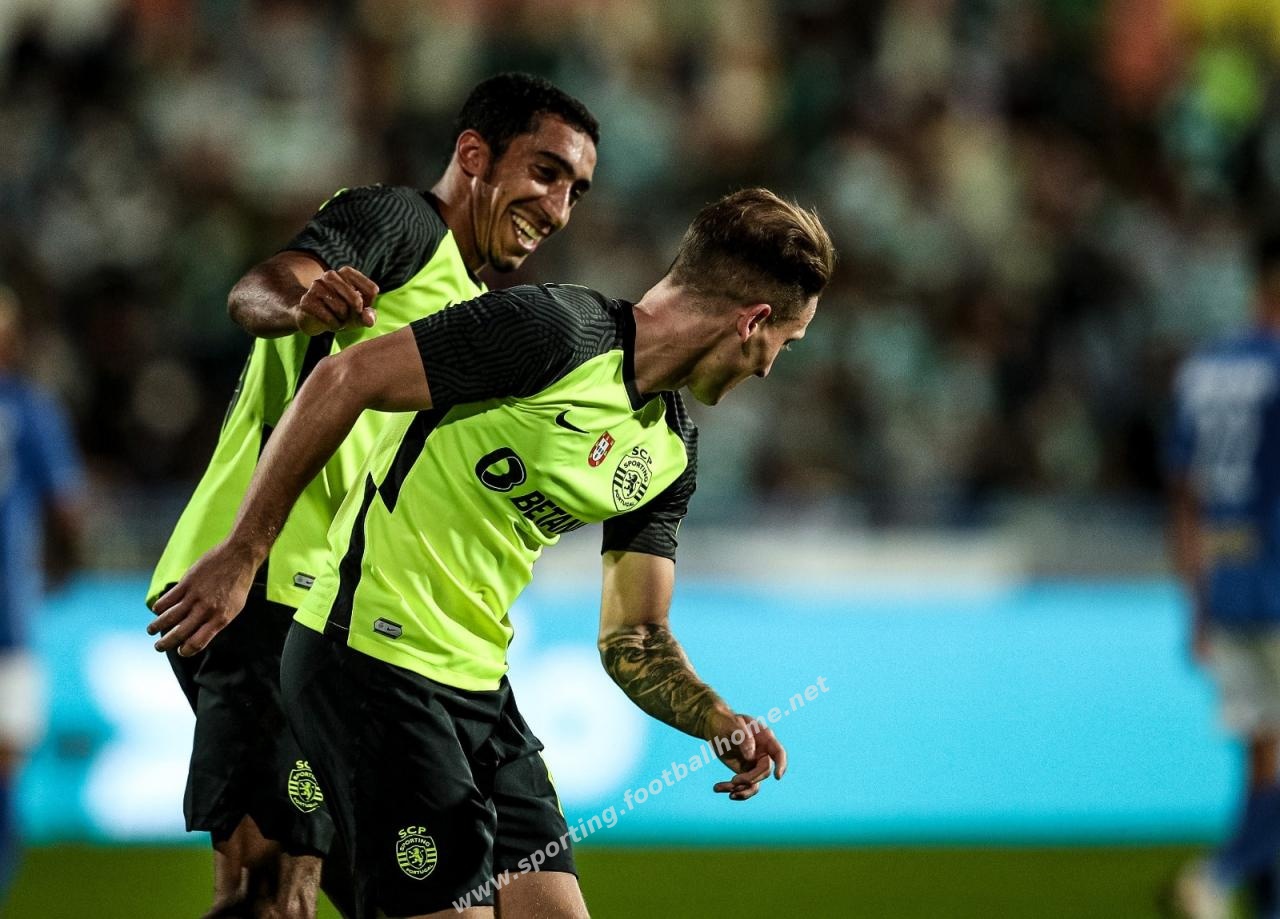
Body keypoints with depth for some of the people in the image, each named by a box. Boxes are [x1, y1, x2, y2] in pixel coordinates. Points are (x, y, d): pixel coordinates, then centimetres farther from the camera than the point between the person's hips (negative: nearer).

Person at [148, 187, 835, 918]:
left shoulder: (672, 453, 10)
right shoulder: (555, 329, -16)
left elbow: (633, 637, 14)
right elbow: (345, 379, -16)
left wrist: (720, 722, -7)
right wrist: (243, 554, -14)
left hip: (480, 686, 9)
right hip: (377, 659, -8)